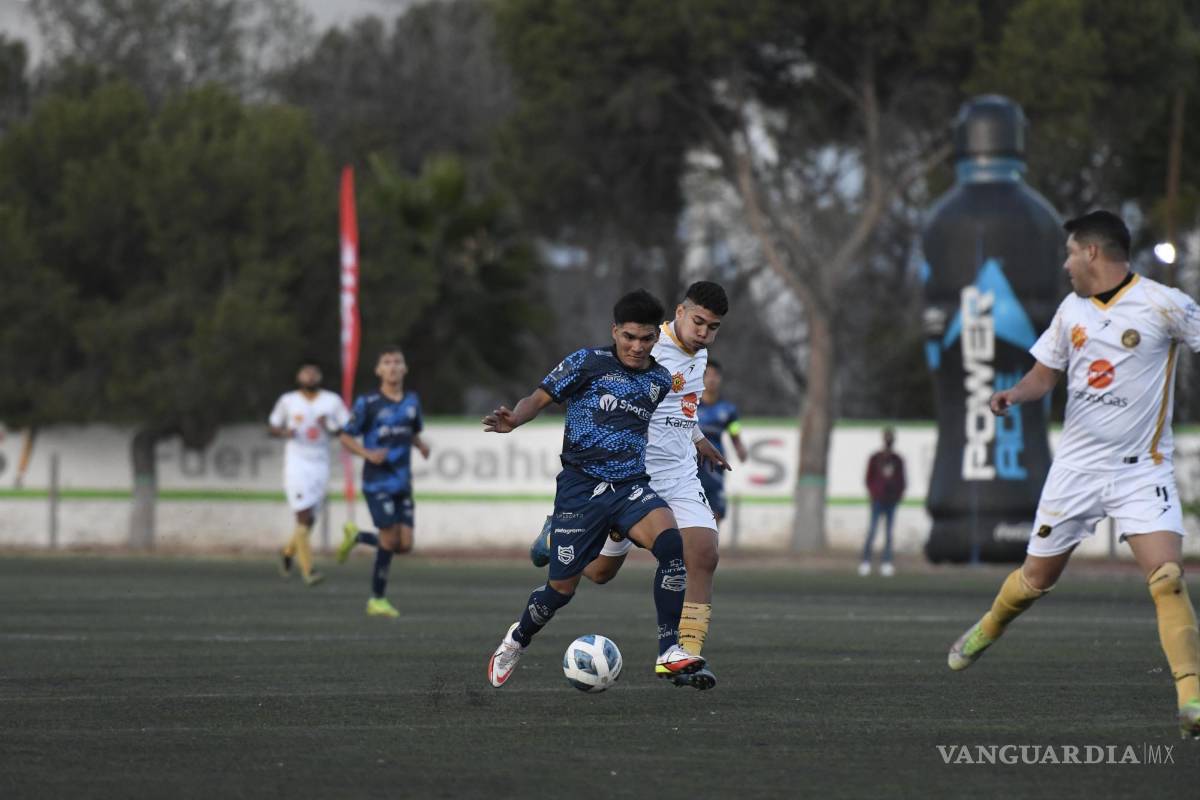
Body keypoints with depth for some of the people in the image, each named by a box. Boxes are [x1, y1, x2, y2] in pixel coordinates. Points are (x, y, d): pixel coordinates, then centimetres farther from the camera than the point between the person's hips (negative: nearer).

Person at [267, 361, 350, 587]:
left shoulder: (332, 401, 4)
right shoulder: (288, 401, 2)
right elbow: (271, 426, 12)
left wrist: (331, 428, -14)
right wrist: (283, 432, -11)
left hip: (320, 464, 3)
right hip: (296, 464, -3)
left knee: (309, 519, 9)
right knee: (304, 517, -13)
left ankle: (289, 552, 37)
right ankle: (308, 570, -12)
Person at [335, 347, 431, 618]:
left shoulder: (412, 401, 9)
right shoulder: (367, 404, -6)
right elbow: (346, 438, 0)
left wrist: (421, 445, 1)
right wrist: (367, 454, -18)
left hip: (403, 482, 5)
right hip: (378, 481, -5)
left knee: (405, 544, -1)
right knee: (390, 539, -11)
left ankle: (356, 536, 26)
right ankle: (377, 600, 5)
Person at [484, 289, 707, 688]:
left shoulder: (660, 380, 10)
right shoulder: (589, 362, -5)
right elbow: (540, 398, -2)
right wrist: (513, 420, -22)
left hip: (631, 486, 3)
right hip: (581, 487, -3)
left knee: (672, 543, -27)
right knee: (562, 586, 2)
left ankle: (669, 651, -24)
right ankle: (517, 640, 36)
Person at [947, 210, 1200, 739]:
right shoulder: (1072, 309, 8)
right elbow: (1045, 373, 16)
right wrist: (1016, 394, -5)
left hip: (1140, 469, -4)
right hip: (1076, 465, 4)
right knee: (1037, 576, 13)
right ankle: (987, 630, 42)